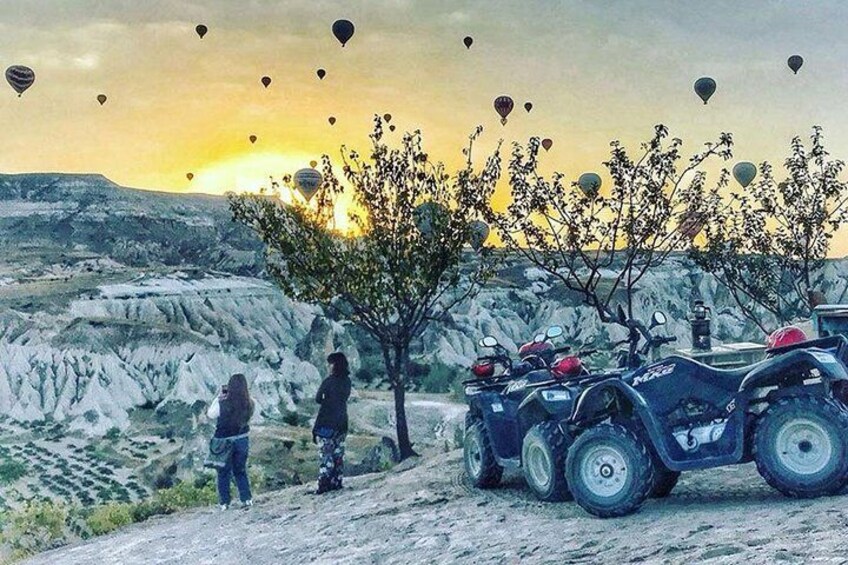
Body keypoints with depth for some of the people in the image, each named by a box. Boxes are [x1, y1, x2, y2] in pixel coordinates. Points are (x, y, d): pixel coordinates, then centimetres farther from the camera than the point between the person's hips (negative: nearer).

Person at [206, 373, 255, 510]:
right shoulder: (249, 403, -17)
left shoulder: (222, 403, -24)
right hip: (243, 440, 2)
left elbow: (210, 414, -4)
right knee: (240, 471, 21)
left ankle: (224, 503, 21)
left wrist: (219, 397, -3)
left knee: (224, 473, 16)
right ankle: (247, 499, 18)